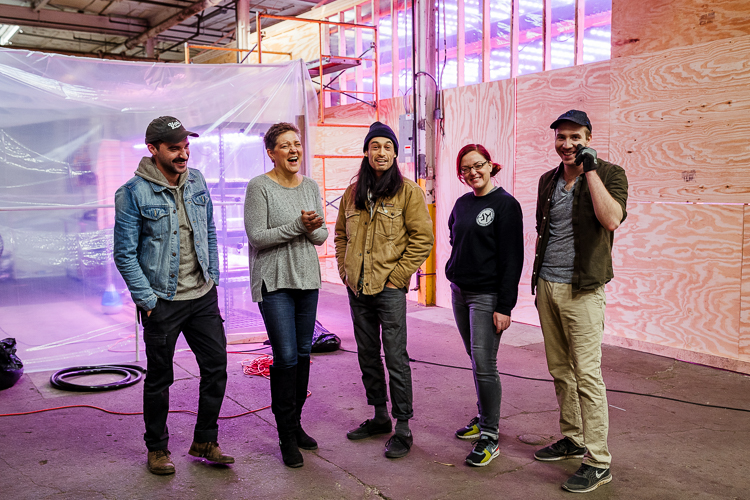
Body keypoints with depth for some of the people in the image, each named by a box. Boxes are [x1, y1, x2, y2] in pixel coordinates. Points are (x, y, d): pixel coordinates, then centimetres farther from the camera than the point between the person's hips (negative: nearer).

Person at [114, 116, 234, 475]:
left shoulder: (197, 181, 5)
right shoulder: (133, 193, -12)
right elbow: (125, 253, -10)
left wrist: (213, 277, 9)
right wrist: (147, 299, -12)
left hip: (203, 297, 5)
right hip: (162, 301, -5)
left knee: (216, 366, 7)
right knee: (159, 377, 8)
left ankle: (205, 441, 25)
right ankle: (157, 449, 27)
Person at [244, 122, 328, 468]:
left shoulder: (311, 186, 9)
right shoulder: (259, 187, -8)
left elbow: (321, 237, 10)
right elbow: (256, 236, -14)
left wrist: (313, 228, -13)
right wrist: (298, 225, -20)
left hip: (307, 279, 6)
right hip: (274, 282, -6)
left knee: (303, 353, 10)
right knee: (286, 356, -8)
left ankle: (296, 423, 26)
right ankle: (286, 436, 6)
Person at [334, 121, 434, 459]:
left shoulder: (408, 191, -5)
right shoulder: (353, 192, 11)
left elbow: (423, 238, -7)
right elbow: (341, 233, 20)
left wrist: (398, 276, -11)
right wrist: (344, 269, 8)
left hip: (389, 288, -6)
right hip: (357, 288, 6)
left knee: (396, 358, -3)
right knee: (367, 356, 15)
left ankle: (402, 429, 8)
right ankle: (380, 416, 30)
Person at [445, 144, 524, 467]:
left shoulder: (505, 204, -9)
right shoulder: (462, 203, 10)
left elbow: (512, 258, -12)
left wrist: (504, 306, -16)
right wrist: (455, 276, 14)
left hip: (487, 296, -6)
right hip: (459, 293, 7)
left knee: (484, 365, -6)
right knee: (476, 361, 14)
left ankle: (490, 437, 4)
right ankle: (483, 418, 29)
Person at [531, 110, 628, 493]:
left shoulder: (609, 174, -4)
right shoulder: (548, 181, 14)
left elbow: (611, 219, -22)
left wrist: (590, 169, -18)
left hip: (581, 289, -6)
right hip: (547, 285, 6)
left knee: (586, 374, -7)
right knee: (560, 370, 13)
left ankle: (597, 461, 2)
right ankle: (572, 439, 29)